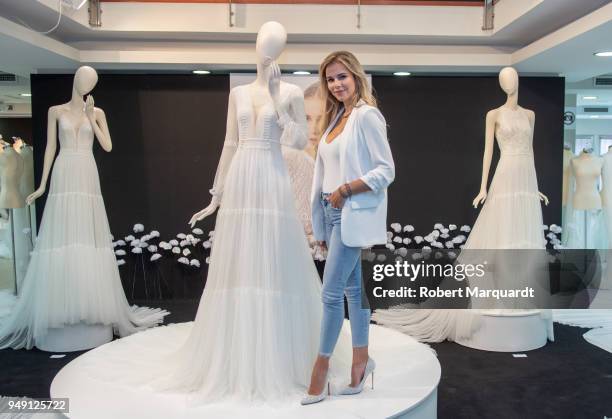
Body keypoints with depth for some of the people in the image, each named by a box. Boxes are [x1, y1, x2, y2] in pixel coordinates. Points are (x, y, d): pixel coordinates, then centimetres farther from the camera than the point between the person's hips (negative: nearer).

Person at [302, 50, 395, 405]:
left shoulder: (367, 115, -8)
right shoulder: (337, 117, 15)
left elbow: (386, 170, -13)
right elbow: (330, 171, 13)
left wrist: (347, 190, -19)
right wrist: (322, 228, 11)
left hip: (353, 214, -8)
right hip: (333, 214, 8)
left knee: (331, 292, -6)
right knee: (353, 289, 13)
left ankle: (321, 368, 7)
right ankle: (361, 361, 24)